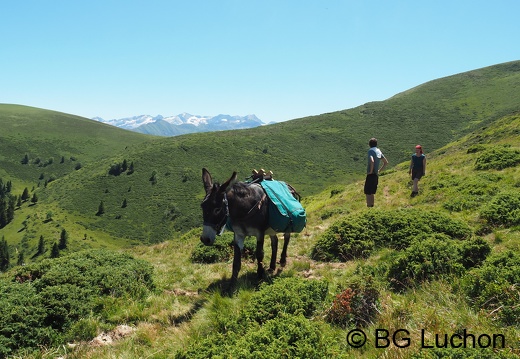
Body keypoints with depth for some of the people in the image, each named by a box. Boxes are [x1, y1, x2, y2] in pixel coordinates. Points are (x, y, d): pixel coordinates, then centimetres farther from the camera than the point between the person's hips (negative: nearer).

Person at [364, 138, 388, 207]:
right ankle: (372, 206, 21)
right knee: (372, 193, 17)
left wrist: (371, 171, -19)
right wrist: (379, 170, 17)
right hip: (376, 175, 8)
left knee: (368, 193, -3)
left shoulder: (371, 151, -12)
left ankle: (369, 207, -5)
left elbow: (372, 161, -30)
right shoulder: (379, 151, 12)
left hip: (371, 175, -8)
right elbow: (386, 162, 20)